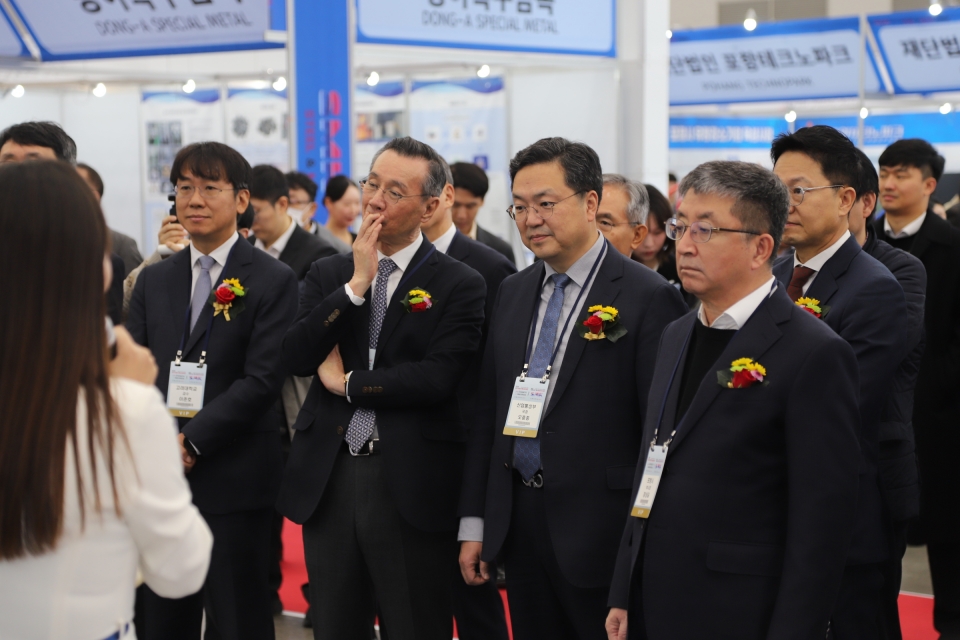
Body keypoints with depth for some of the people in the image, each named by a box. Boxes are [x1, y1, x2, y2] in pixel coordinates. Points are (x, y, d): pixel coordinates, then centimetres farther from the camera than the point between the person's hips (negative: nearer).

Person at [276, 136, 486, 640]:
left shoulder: (459, 286, -4)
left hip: (412, 489, -4)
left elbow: (436, 378, -16)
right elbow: (294, 358, -4)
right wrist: (356, 284, -11)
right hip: (327, 483, 4)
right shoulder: (327, 275, 10)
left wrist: (347, 383, -7)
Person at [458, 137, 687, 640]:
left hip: (600, 536, -6)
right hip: (517, 527, 6)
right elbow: (487, 411, 13)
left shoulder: (648, 298, -11)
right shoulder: (513, 292, 11)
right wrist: (474, 522, 10)